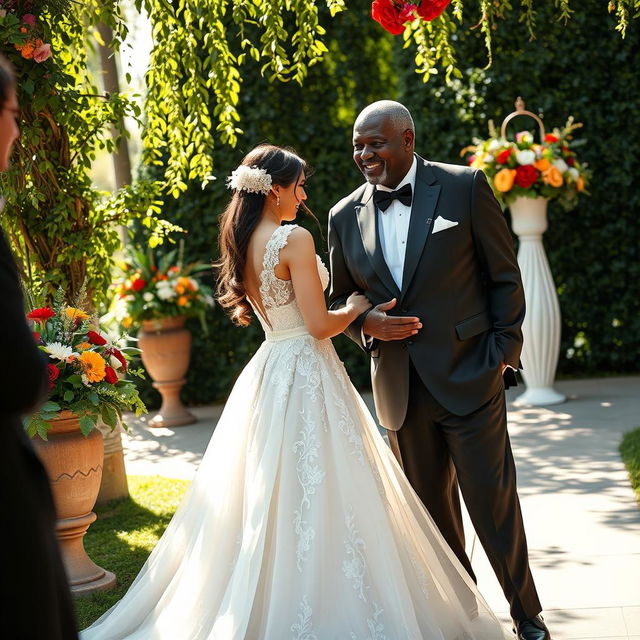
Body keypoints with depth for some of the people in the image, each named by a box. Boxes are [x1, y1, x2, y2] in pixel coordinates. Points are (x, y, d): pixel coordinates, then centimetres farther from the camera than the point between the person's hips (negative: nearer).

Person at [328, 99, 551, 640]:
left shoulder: (465, 186, -3)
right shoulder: (345, 216, 6)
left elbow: (504, 276, 0)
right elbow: (339, 298, 14)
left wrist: (504, 351, -6)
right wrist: (366, 324, -7)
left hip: (468, 378, -3)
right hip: (401, 389, 4)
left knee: (494, 502, 1)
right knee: (431, 509, 13)